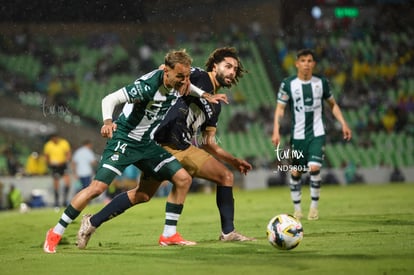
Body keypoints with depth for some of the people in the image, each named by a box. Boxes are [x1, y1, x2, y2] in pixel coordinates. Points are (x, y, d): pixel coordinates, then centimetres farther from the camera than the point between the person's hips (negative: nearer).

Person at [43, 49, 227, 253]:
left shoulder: (176, 82, -4)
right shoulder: (147, 86, -28)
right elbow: (110, 99, -28)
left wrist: (204, 95, 15)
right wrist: (108, 121, -45)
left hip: (147, 144, 8)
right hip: (124, 140, -8)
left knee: (183, 179, -2)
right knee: (98, 187, -18)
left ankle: (169, 234, 6)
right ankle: (56, 233, -5)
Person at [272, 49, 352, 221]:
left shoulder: (321, 82, 1)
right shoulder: (288, 84, -4)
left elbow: (332, 104, 13)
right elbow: (280, 108, -1)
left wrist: (343, 124, 6)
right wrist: (276, 131, -12)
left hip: (317, 134, 0)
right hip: (297, 135, 0)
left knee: (314, 168, -16)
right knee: (296, 172, 3)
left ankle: (314, 206, 0)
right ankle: (297, 209, 19)